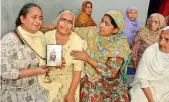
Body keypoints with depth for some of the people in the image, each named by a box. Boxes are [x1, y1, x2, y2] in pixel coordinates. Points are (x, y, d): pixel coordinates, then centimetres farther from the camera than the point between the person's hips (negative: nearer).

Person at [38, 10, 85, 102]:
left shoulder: (77, 42, -23)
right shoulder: (47, 36, -15)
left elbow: (77, 71, -17)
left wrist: (71, 94, -14)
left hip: (68, 81, -2)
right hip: (48, 79, 2)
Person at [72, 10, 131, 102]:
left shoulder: (121, 44, -15)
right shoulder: (92, 32, -7)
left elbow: (111, 73, -20)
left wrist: (87, 58, -21)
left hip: (111, 83, -1)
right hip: (90, 80, 1)